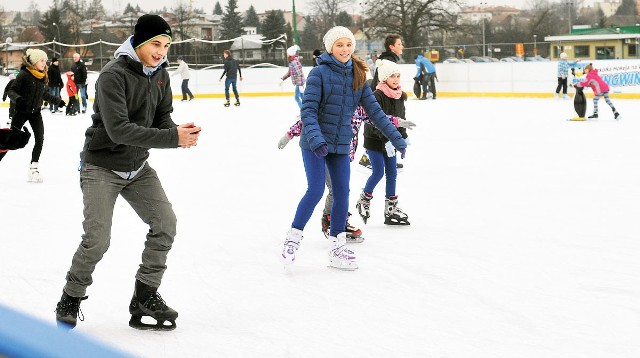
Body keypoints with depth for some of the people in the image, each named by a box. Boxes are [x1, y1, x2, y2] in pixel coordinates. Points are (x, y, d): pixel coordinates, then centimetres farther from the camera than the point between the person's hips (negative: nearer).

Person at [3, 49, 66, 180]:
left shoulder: (43, 76, 2)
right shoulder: (24, 74, -17)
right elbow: (11, 91, -19)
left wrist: (57, 101, 22)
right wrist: (17, 99, -37)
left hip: (35, 112, 5)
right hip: (21, 112, -5)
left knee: (40, 139, -5)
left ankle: (33, 168, 4)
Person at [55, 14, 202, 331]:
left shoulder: (160, 73, -1)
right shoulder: (113, 75, -25)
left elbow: (162, 118, 4)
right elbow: (118, 129, -32)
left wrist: (180, 133, -21)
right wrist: (172, 138, -35)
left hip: (138, 167, 7)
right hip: (102, 166, -7)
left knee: (165, 223, -3)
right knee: (97, 240, -11)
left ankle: (145, 297, 10)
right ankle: (71, 300, 12)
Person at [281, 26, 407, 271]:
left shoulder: (358, 76, 5)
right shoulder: (320, 73, -11)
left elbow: (374, 111, 7)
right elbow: (308, 110, -17)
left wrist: (396, 138, 3)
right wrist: (315, 138, -31)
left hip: (341, 145, 5)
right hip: (315, 144, -5)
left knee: (342, 194, 5)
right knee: (316, 190, -12)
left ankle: (337, 247, 15)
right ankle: (293, 238, 4)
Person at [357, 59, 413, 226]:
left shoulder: (400, 96, 4)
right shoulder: (377, 96, -20)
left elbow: (401, 118, 15)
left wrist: (403, 138, 10)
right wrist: (386, 140, -28)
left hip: (390, 140, 7)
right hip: (375, 141, -7)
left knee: (392, 173, 7)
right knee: (378, 172, -6)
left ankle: (391, 208, 13)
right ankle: (364, 200, 15)